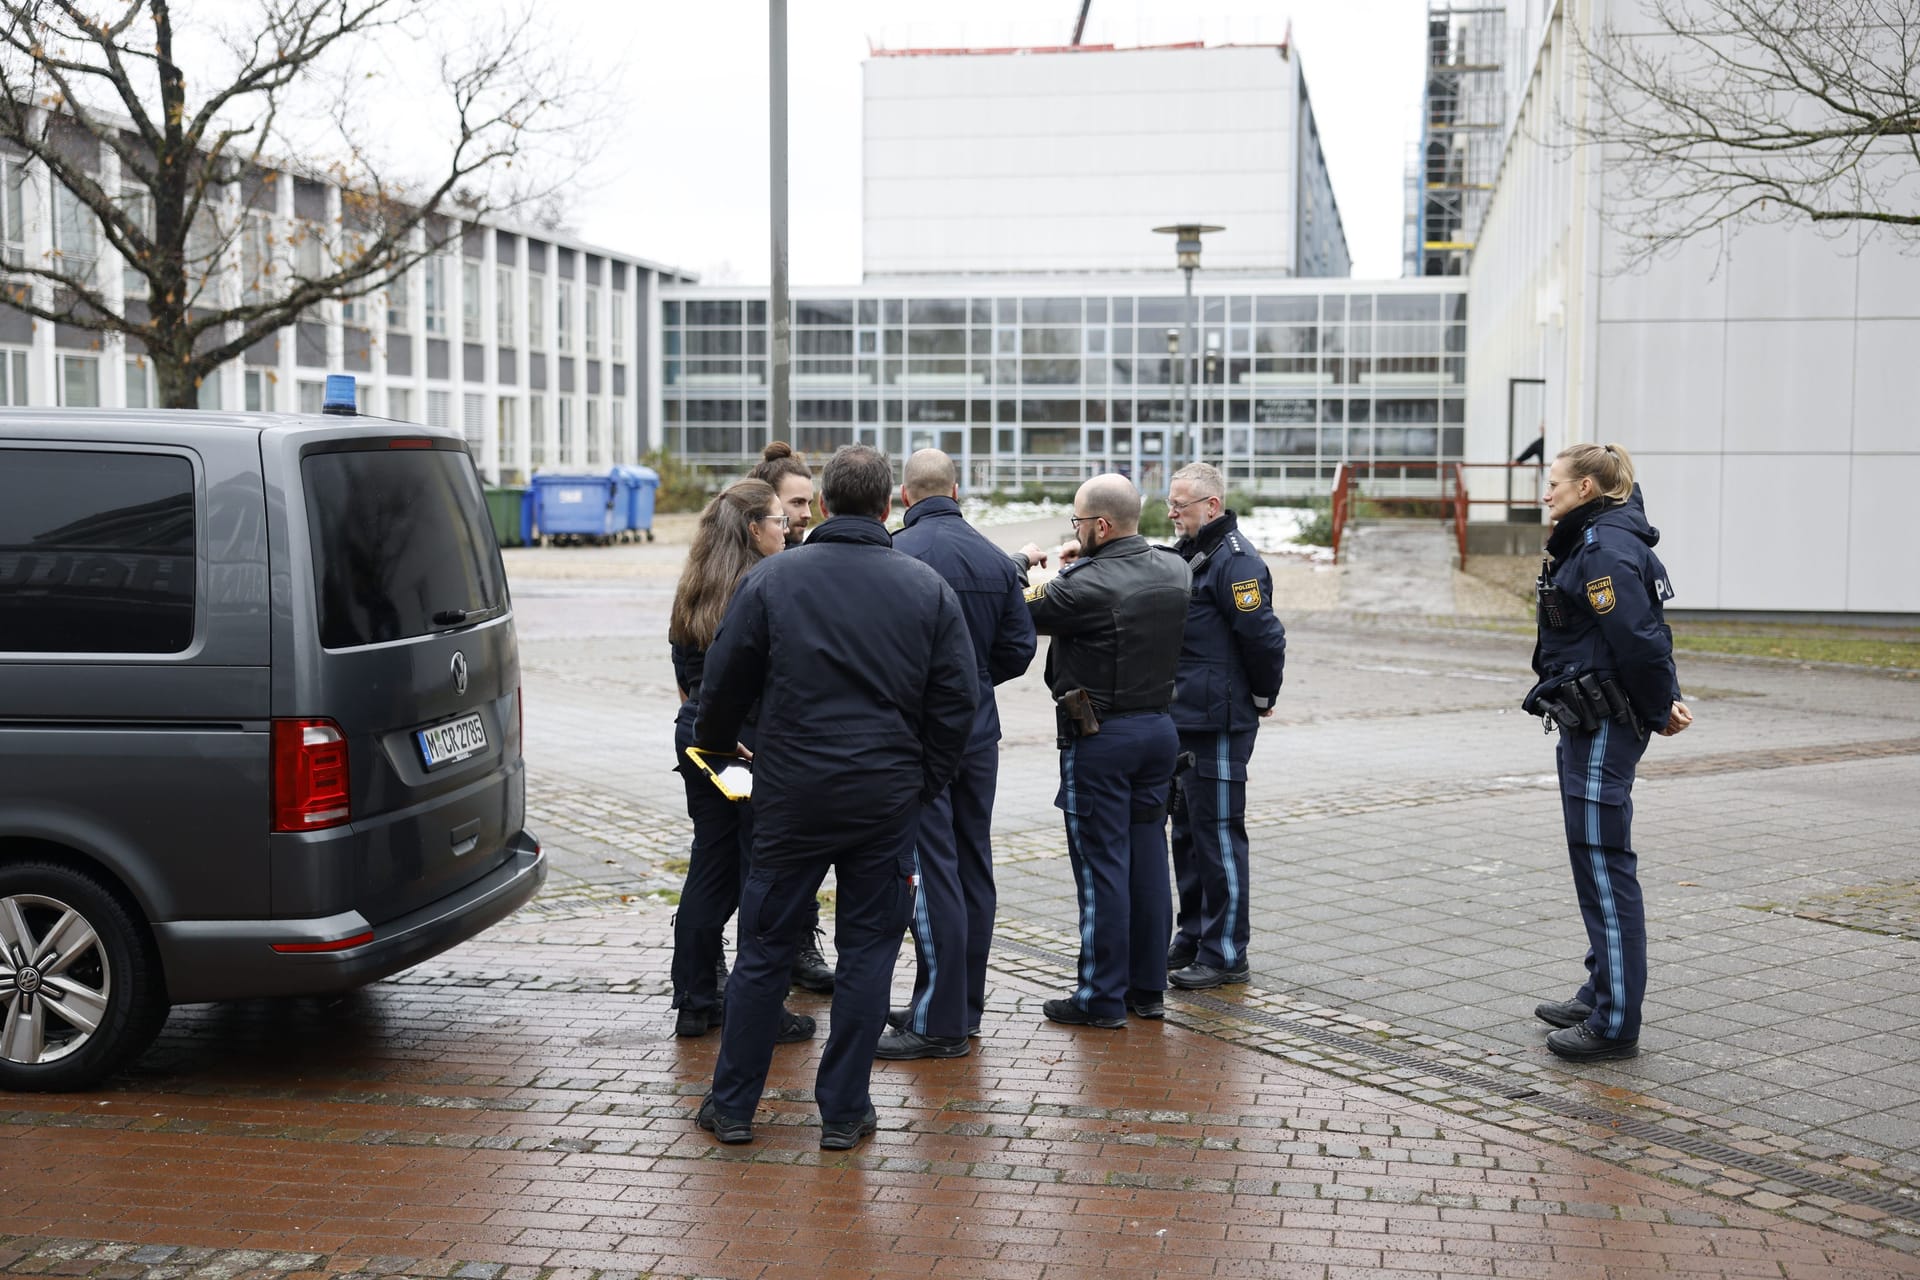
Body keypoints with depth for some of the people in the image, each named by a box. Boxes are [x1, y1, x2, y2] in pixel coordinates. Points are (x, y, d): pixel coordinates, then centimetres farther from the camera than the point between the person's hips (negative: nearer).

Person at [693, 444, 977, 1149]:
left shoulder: (771, 578, -3)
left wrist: (712, 746, 21)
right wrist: (922, 782, 12)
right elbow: (956, 701, 2)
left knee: (765, 948, 9)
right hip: (887, 799, 1)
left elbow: (724, 683, 2)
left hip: (790, 795, 0)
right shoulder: (929, 588, 1)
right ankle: (844, 1112, 13)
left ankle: (732, 1105, 17)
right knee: (868, 950, 9)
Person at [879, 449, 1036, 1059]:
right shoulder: (997, 560, 5)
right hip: (979, 732, 6)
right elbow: (1018, 649, 7)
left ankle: (939, 1022, -2)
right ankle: (964, 1005, 22)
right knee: (973, 866, 13)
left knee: (932, 872, -5)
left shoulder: (897, 555, -14)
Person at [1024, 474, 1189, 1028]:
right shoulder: (1175, 572, 3)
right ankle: (1149, 987, 20)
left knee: (1101, 864, -1)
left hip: (1099, 737, -7)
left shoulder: (1087, 586, -20)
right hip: (1159, 727, 7)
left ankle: (1103, 998, 5)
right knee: (1149, 857, 12)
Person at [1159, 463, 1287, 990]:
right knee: (1186, 830, 16)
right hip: (1183, 719, 10)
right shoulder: (1187, 554, 14)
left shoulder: (1235, 560, -16)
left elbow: (1264, 636, -20)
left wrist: (1262, 697, -9)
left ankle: (1225, 952, 5)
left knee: (1217, 834, -3)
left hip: (1219, 723, -10)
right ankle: (1192, 937, 28)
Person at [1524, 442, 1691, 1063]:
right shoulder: (1594, 541, 16)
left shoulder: (1605, 549, -18)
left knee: (1603, 862, -7)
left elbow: (1639, 639, -21)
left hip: (1603, 726, -11)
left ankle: (1616, 1023, -2)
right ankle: (1602, 993, 29)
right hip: (1587, 724, 11)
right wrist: (1665, 700, 8)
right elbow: (1649, 633, 17)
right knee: (1594, 857, 18)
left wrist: (1659, 709, -9)